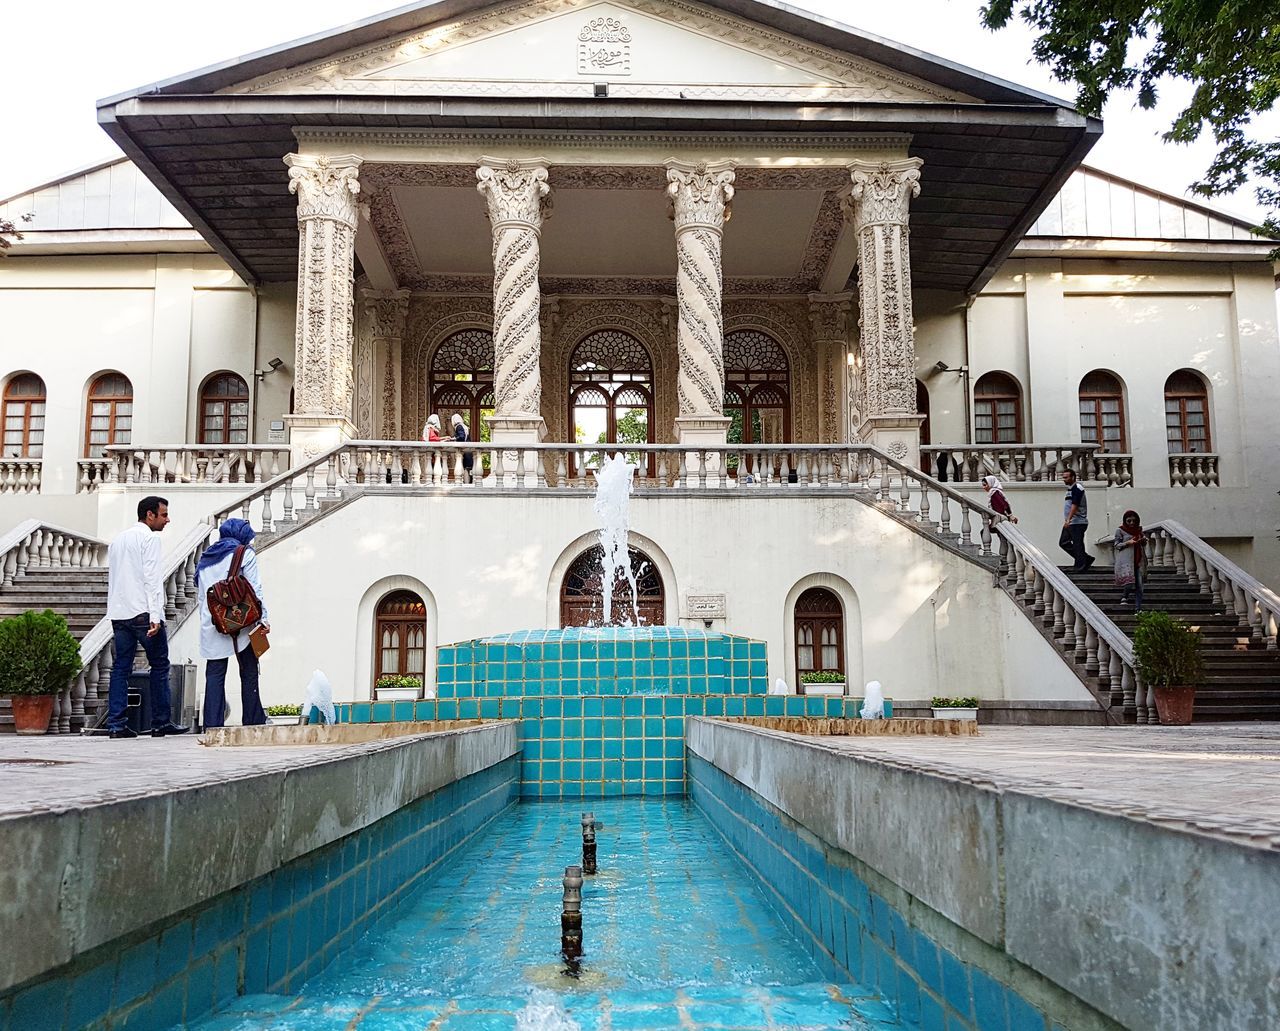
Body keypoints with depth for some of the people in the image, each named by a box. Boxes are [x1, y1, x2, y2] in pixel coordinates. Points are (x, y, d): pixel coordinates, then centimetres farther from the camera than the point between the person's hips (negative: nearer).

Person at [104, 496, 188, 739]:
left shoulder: (118, 539, 21)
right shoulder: (149, 538, -5)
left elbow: (112, 578, 20)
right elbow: (151, 578, -14)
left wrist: (116, 610, 20)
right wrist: (155, 616, -18)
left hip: (118, 613, 8)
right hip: (143, 612, -7)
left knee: (121, 667, 6)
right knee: (159, 666, 1)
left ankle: (116, 725, 2)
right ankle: (161, 722, 3)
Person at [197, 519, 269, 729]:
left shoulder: (206, 558, 18)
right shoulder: (244, 554, 1)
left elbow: (201, 594, 17)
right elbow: (254, 589, -7)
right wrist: (263, 618, -7)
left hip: (212, 625, 4)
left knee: (214, 674, 4)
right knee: (249, 673, 5)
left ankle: (212, 724, -1)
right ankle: (253, 721, 8)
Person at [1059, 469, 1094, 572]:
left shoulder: (1077, 489, -13)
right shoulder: (1070, 489, 17)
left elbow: (1075, 505, -23)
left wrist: (1068, 520, -29)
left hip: (1078, 522, -10)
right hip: (1070, 523, 10)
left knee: (1078, 545, -6)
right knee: (1063, 542, 10)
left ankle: (1081, 566, 1)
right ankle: (1086, 559, 16)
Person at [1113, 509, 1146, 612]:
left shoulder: (1139, 530, 16)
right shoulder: (1120, 531, 2)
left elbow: (1142, 543, 28)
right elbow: (1116, 545, -1)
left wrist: (1143, 540, 5)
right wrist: (1128, 543, -15)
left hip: (1138, 561, 5)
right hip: (1126, 561, -5)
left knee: (1139, 586, -2)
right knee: (1129, 582, -19)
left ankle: (1138, 608, 2)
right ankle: (1124, 597, 13)